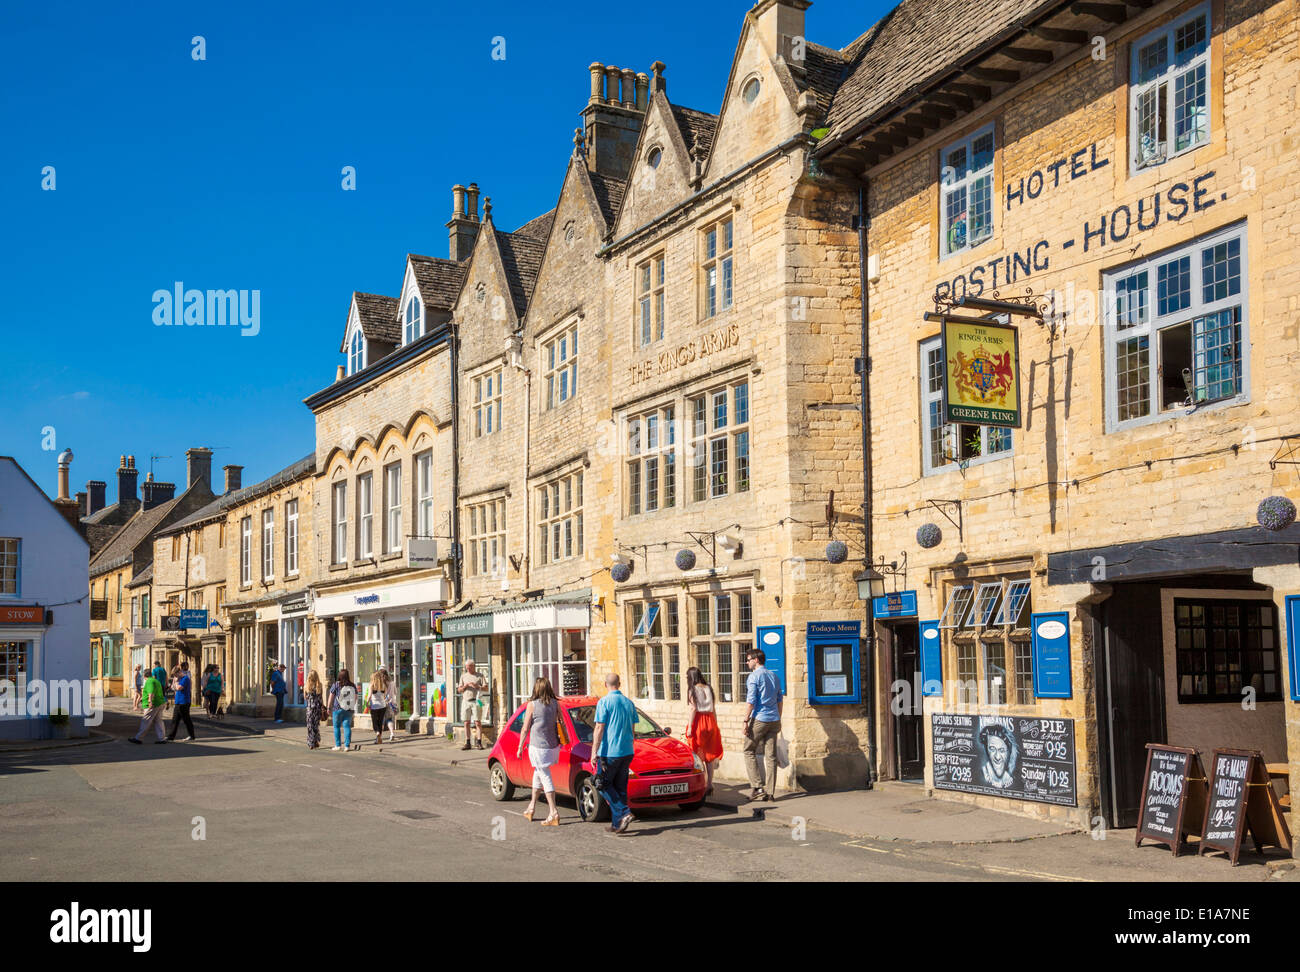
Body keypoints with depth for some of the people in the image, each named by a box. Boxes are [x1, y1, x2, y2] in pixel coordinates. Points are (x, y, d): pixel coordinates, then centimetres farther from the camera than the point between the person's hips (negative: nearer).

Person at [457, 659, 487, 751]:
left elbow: (486, 688, 1)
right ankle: (467, 743, 7)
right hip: (465, 701, 3)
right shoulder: (463, 676, 16)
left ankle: (479, 742, -4)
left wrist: (477, 686, -15)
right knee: (466, 722, 2)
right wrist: (465, 686, -6)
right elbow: (459, 690, 14)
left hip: (475, 701, -3)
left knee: (478, 722, -8)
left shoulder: (479, 676, 7)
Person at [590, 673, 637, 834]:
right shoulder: (629, 702, 10)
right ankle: (617, 824, 11)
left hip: (609, 752, -6)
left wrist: (594, 752, -12)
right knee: (620, 787, 11)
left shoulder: (604, 702, -10)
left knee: (603, 785, 4)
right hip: (627, 752, 6)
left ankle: (624, 813, -12)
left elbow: (599, 729, -14)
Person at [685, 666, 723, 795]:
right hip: (710, 720, 6)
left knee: (698, 756, 0)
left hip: (699, 721, -6)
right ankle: (710, 785, 9)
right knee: (709, 756, 10)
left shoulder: (693, 689, -6)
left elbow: (694, 709, -12)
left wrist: (690, 727, -12)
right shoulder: (708, 688, 11)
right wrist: (715, 725, 14)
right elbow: (713, 709, 11)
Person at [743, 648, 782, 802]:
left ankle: (757, 786, -4)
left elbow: (751, 701, -14)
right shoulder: (773, 676, 16)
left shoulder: (754, 676, -8)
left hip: (759, 719, -7)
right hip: (774, 720, 7)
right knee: (771, 756, 5)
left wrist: (746, 721, -11)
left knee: (749, 751, 5)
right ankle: (770, 791, 4)